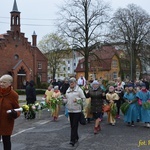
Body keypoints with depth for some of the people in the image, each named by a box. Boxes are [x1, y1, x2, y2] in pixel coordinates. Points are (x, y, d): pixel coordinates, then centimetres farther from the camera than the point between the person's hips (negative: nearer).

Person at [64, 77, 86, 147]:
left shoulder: (79, 90, -3)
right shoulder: (68, 91, 13)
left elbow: (83, 99, -4)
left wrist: (77, 99, -20)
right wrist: (63, 100, -3)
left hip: (77, 110, -6)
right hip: (70, 110, 6)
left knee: (75, 125, -9)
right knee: (72, 125, 11)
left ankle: (73, 140, -10)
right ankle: (76, 137, 28)